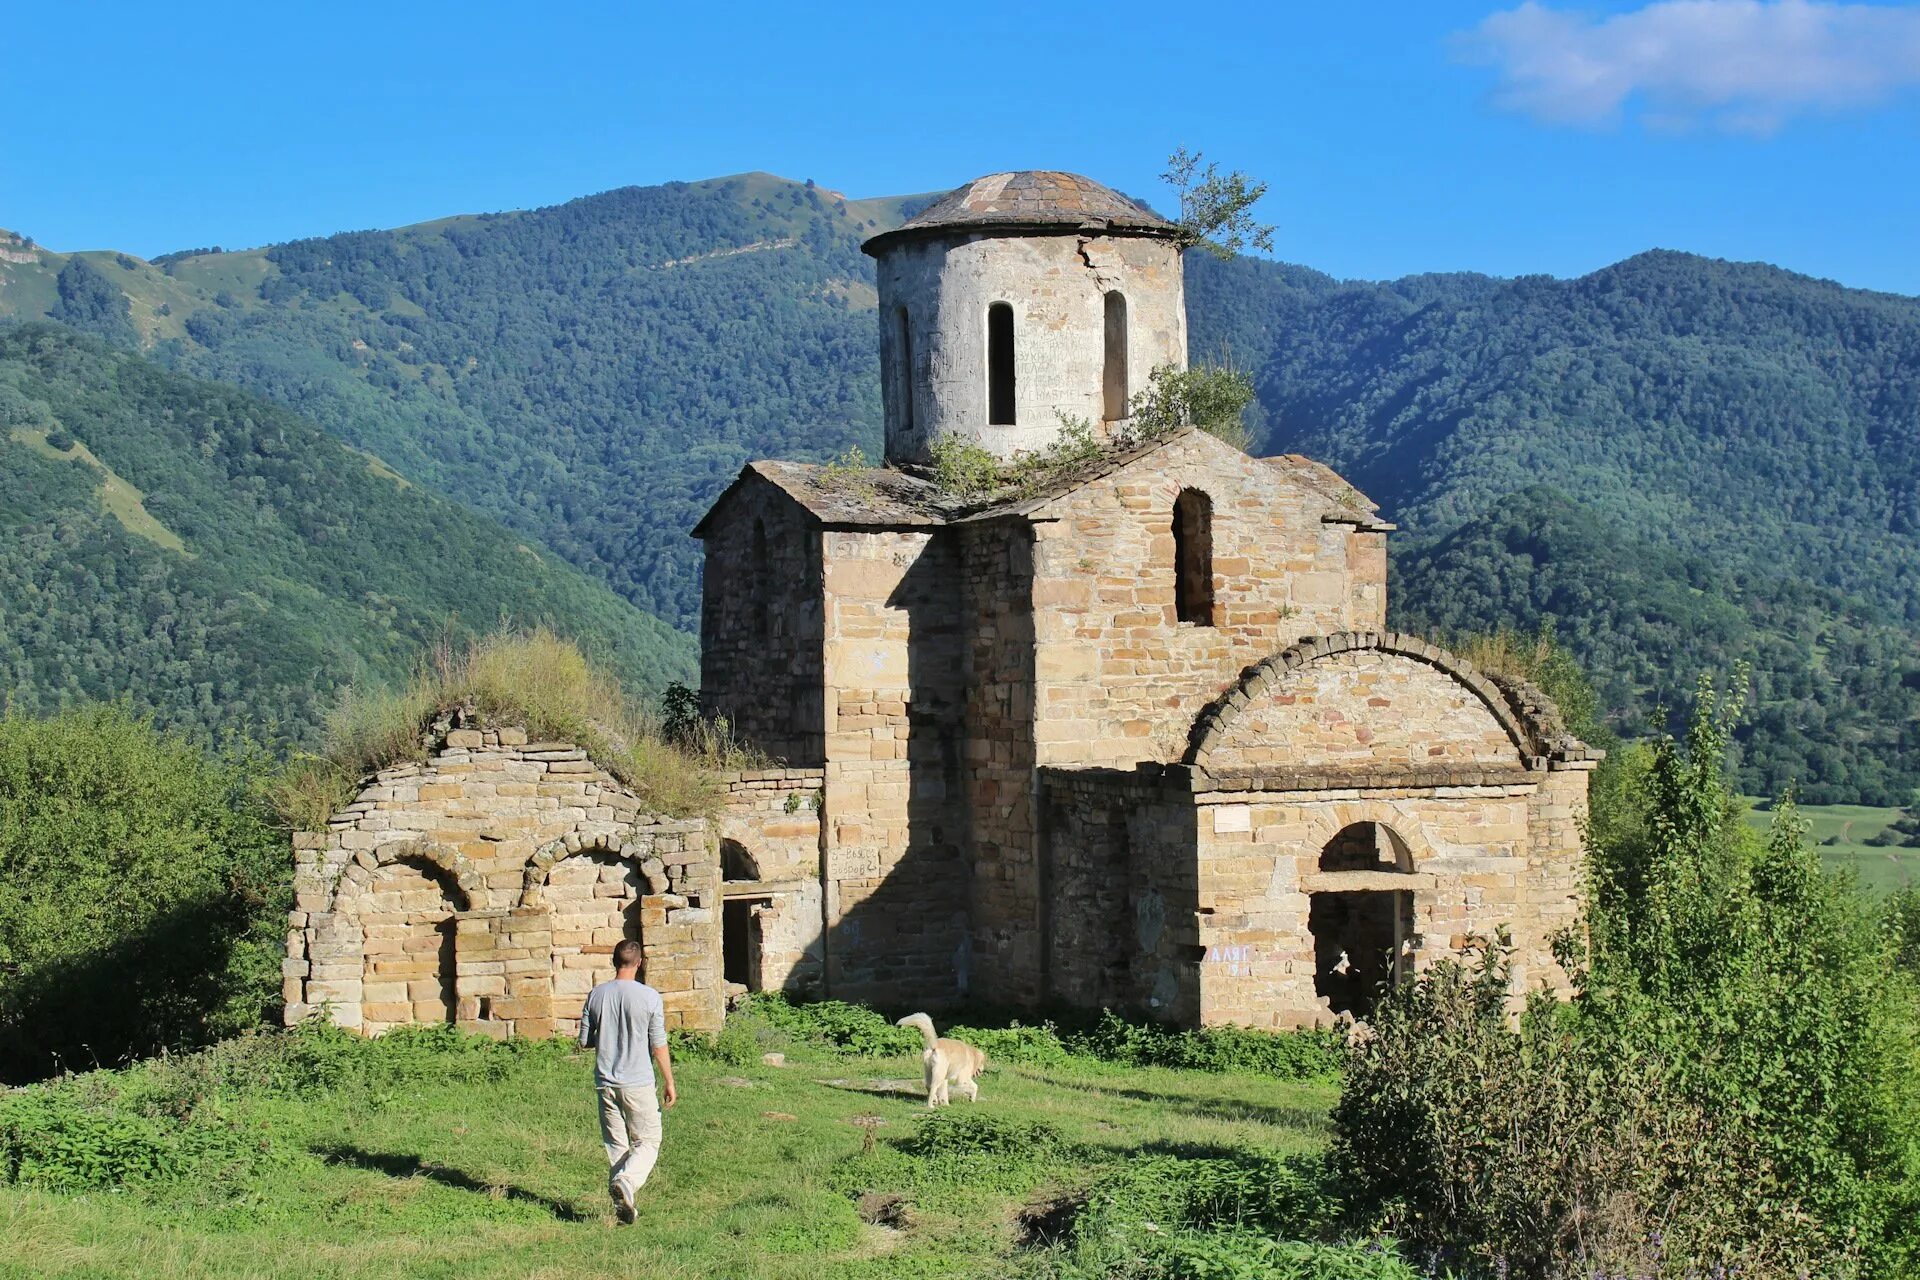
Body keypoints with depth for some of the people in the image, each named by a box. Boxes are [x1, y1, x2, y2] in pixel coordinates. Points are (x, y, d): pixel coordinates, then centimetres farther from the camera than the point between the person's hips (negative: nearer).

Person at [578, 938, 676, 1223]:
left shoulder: (596, 995, 1)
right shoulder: (649, 997, -9)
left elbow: (585, 1041, 5)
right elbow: (658, 1046, -6)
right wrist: (669, 1083, 4)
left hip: (605, 1082, 3)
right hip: (638, 1083, -3)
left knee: (615, 1144, 11)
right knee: (648, 1141, 8)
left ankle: (621, 1206, 10)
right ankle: (626, 1180, -18)